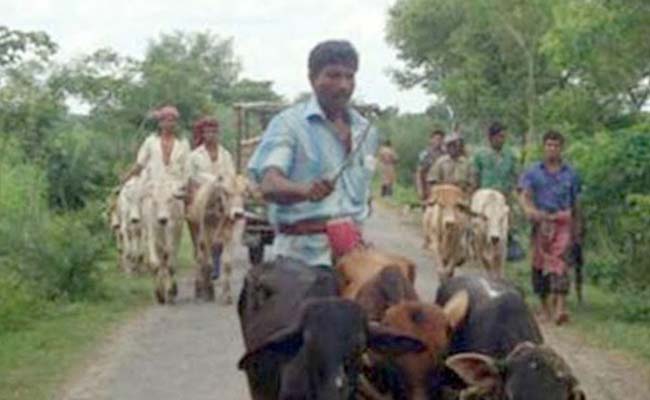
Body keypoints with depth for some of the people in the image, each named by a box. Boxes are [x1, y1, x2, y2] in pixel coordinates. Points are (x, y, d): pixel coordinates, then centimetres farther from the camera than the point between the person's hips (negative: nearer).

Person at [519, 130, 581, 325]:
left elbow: (575, 201, 18)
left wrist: (576, 225, 19)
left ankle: (560, 307, -24)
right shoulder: (533, 172, 9)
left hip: (563, 222, -1)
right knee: (540, 263, 4)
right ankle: (546, 307, 16)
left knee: (559, 260, -15)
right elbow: (525, 194, -3)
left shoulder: (570, 174, 12)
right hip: (541, 222, 1)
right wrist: (529, 209, -24)